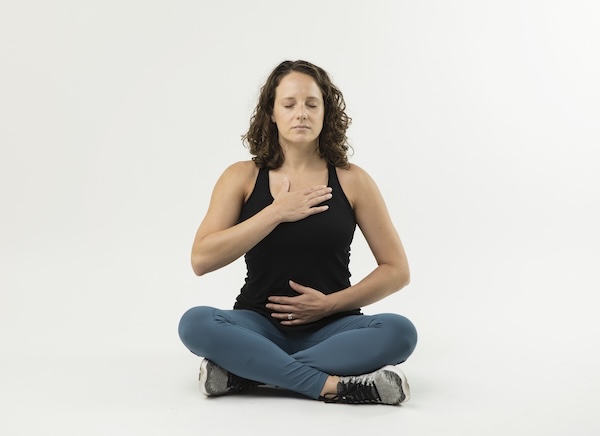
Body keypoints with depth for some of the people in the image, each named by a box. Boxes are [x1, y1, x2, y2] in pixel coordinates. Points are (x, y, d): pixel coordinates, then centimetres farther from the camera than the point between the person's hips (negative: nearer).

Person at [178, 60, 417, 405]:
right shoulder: (243, 178, 2)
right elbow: (202, 259, -9)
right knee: (195, 323, -30)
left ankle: (244, 373, -26)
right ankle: (332, 385, -29)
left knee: (399, 331, -29)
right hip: (260, 328, 0)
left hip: (331, 329, 1)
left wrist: (329, 304, -9)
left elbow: (397, 270, 3)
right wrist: (277, 212, -12)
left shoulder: (352, 181, 1)